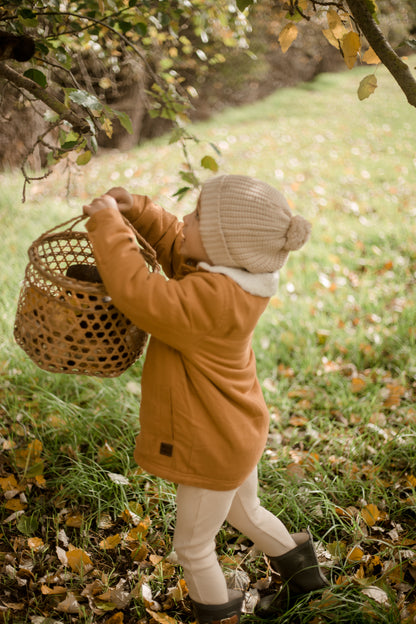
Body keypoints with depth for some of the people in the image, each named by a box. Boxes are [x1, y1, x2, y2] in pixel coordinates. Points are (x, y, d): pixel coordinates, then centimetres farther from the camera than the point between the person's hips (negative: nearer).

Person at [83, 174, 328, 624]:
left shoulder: (212, 299, -36)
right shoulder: (234, 275, -7)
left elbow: (137, 294, -39)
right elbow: (174, 245, 8)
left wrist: (107, 225, -28)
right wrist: (137, 211, -6)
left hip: (214, 449, -10)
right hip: (238, 433, 10)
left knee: (193, 546, 15)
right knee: (245, 511, 34)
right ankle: (300, 570, 55)